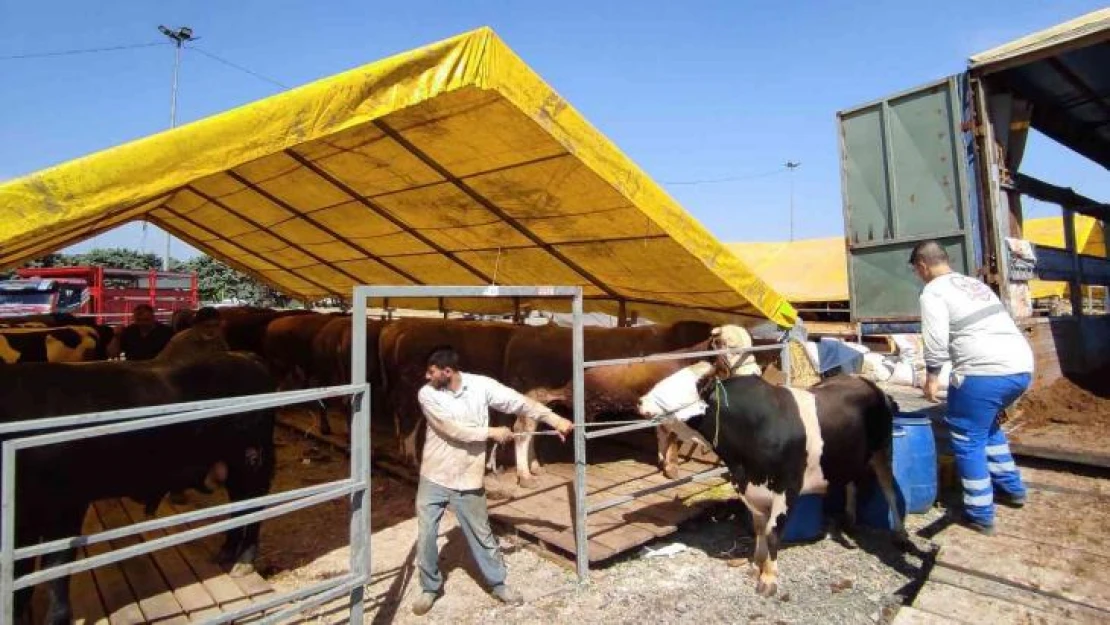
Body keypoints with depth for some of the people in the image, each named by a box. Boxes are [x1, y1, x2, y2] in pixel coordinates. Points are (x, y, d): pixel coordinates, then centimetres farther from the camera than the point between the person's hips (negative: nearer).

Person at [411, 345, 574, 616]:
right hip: (433, 478, 1)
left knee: (481, 535, 14)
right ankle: (430, 587, 34)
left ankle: (498, 583, 35)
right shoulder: (427, 394, -13)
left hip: (467, 479, 0)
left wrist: (556, 420, -12)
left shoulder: (481, 385, -12)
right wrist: (492, 433, -15)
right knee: (425, 536, 10)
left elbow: (520, 402, -9)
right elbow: (453, 430, -19)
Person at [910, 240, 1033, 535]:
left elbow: (936, 341, -11)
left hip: (985, 372, -9)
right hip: (1021, 366, 9)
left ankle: (980, 515, 12)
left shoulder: (933, 292, -3)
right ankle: (1011, 488, 38)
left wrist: (932, 376, 2)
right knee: (988, 425, 30)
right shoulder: (975, 284, 23)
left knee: (967, 440, 5)